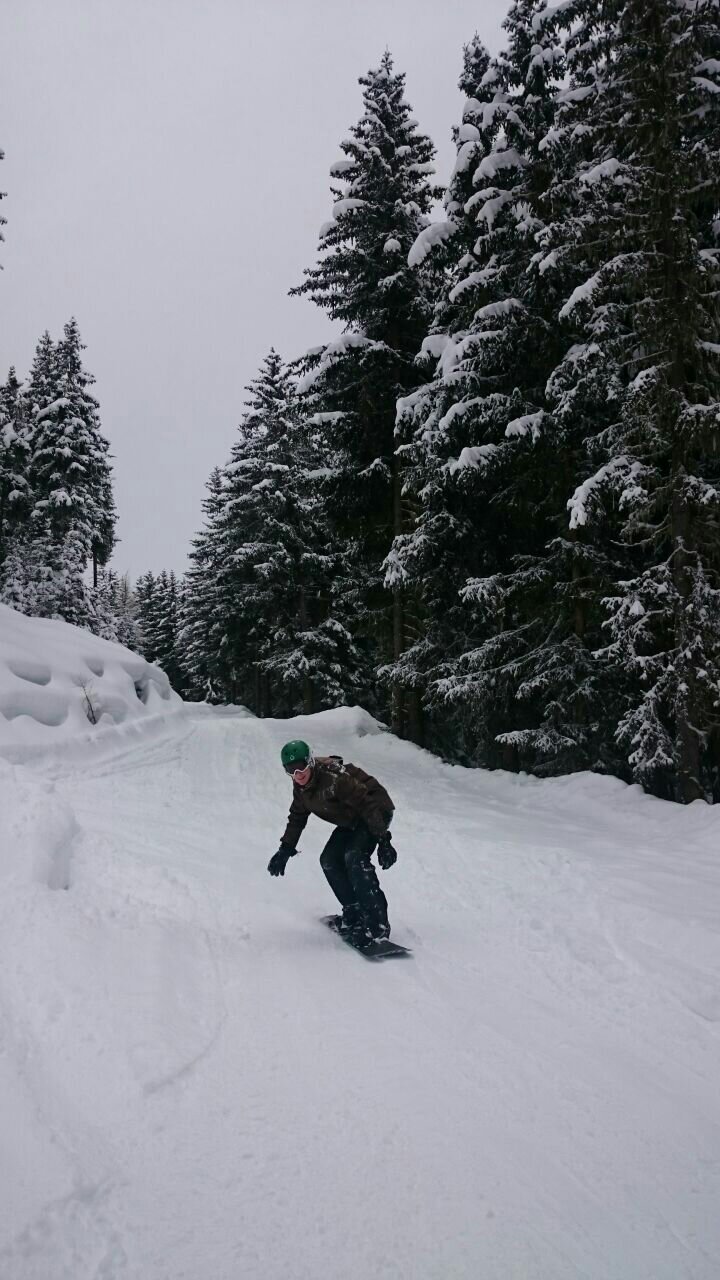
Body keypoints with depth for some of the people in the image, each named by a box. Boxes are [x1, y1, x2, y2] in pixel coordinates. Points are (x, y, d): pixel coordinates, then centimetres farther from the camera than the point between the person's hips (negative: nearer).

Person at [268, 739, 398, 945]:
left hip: (377, 811, -9)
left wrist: (382, 840, -34)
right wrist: (285, 849, 12)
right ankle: (354, 912, 9)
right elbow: (297, 818, 13)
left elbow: (369, 805, -32)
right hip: (351, 821, 9)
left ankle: (377, 923, -25)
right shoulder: (300, 788, -4)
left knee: (354, 857, -27)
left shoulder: (335, 777, -32)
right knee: (329, 860, -1)